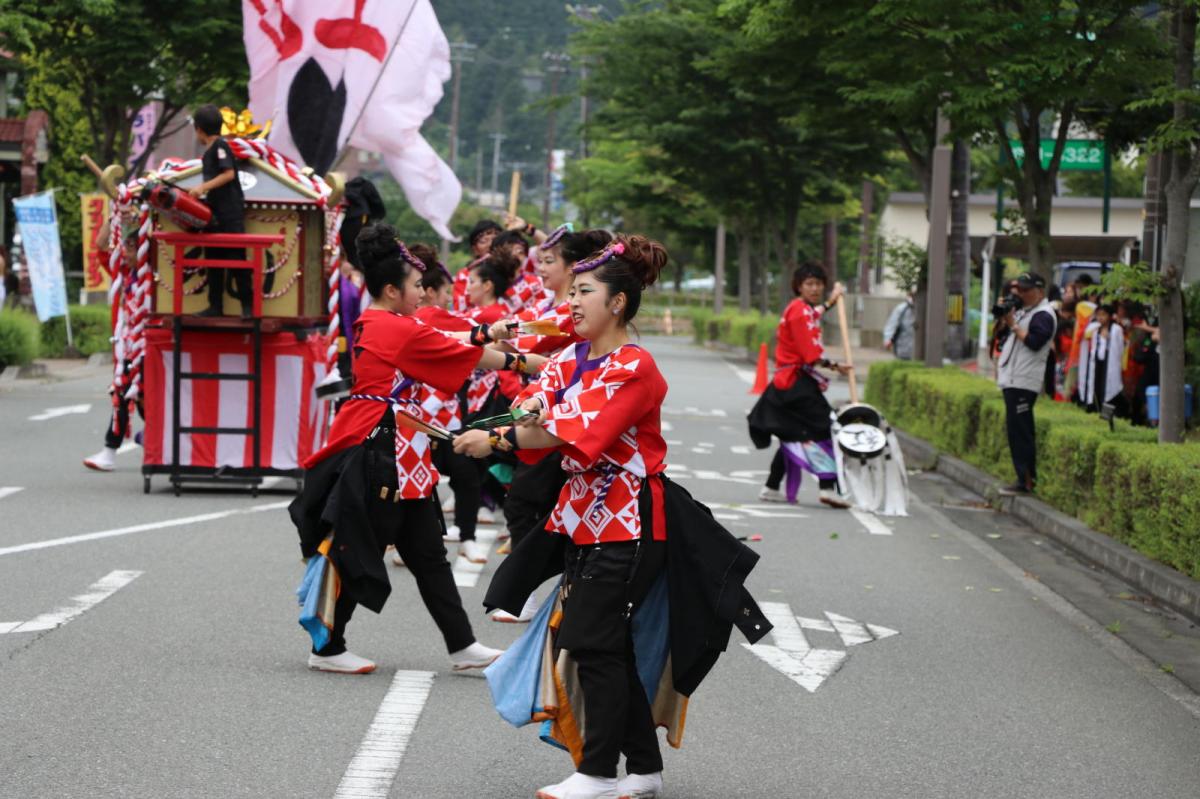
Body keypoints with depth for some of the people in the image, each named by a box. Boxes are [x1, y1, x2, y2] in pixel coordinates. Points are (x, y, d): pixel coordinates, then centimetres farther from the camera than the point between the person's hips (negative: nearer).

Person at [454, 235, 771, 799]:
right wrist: (529, 410, -25)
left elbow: (578, 433, -24)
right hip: (584, 515, 8)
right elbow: (540, 407, -1)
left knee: (593, 640, -8)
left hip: (627, 521, -8)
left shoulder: (634, 369, -14)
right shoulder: (573, 358, 11)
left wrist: (498, 440, -26)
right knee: (611, 646, 10)